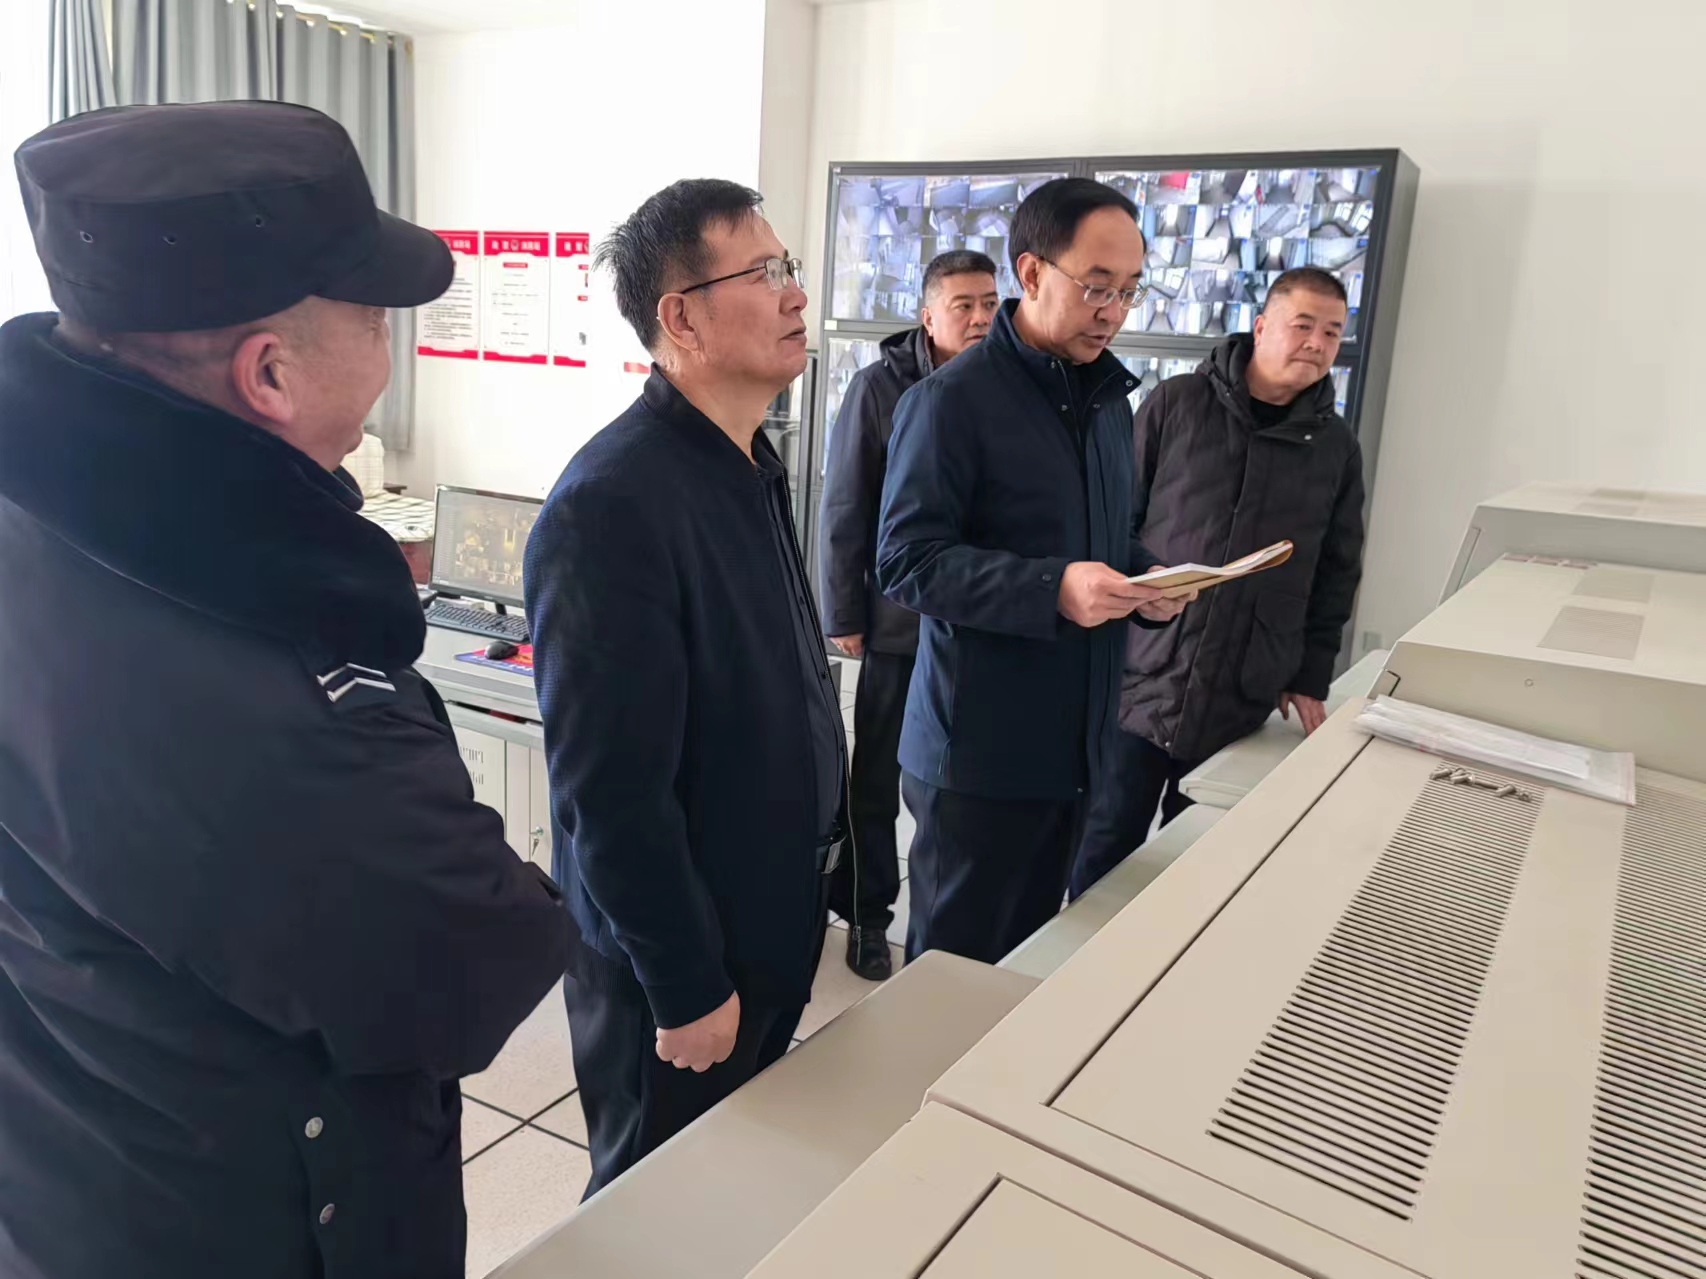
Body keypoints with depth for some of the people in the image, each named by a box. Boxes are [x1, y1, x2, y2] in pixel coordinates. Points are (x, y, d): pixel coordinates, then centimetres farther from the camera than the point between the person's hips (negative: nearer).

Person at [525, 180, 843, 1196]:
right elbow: (612, 793, -26)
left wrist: (804, 904, 15)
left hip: (771, 925, 8)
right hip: (677, 961, -8)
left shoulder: (749, 465, 4)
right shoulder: (612, 504, -27)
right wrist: (688, 988, -17)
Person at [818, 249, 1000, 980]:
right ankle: (867, 917, 25)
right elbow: (844, 510, -7)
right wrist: (843, 616, -9)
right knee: (878, 780, 10)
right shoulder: (881, 388, -6)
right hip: (900, 623, -3)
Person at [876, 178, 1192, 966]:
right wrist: (1052, 589, -28)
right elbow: (907, 562, -17)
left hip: (1073, 742, 7)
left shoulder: (1108, 400, 13)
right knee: (956, 968, 7)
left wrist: (1147, 580, -1)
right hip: (978, 749, -7)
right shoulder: (952, 401, -12)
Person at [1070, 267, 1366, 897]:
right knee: (1105, 856, 6)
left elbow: (1335, 576, 12)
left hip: (1241, 706, 3)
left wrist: (1311, 678, 8)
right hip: (1139, 682, -2)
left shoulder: (1336, 447, 7)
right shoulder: (1175, 405, -3)